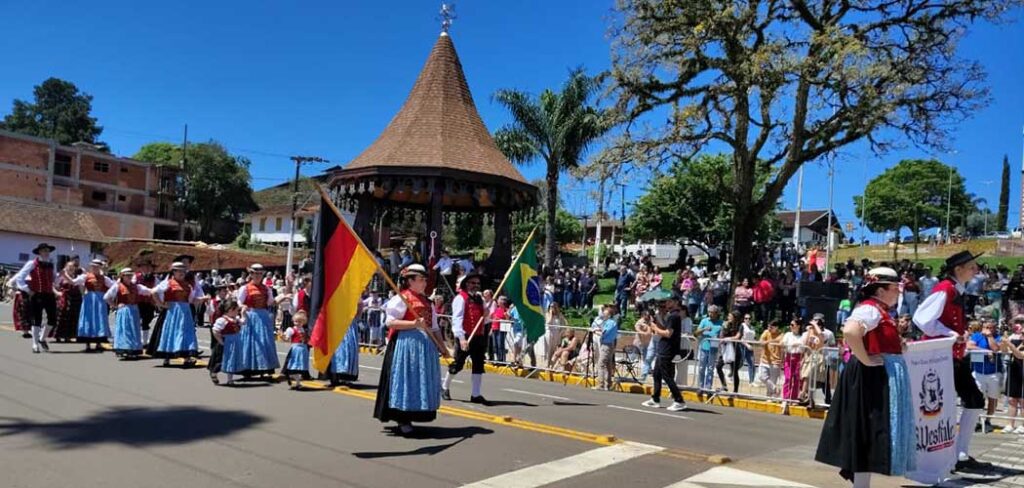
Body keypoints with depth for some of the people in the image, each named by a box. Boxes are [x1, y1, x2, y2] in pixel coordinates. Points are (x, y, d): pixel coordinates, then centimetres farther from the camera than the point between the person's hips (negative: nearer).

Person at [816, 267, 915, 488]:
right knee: (868, 431, -5)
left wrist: (896, 346, 16)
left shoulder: (880, 311, 15)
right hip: (872, 377, -11)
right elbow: (850, 331, -36)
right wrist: (865, 360, -25)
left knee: (872, 431, 18)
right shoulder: (871, 309, -17)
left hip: (884, 376, 11)